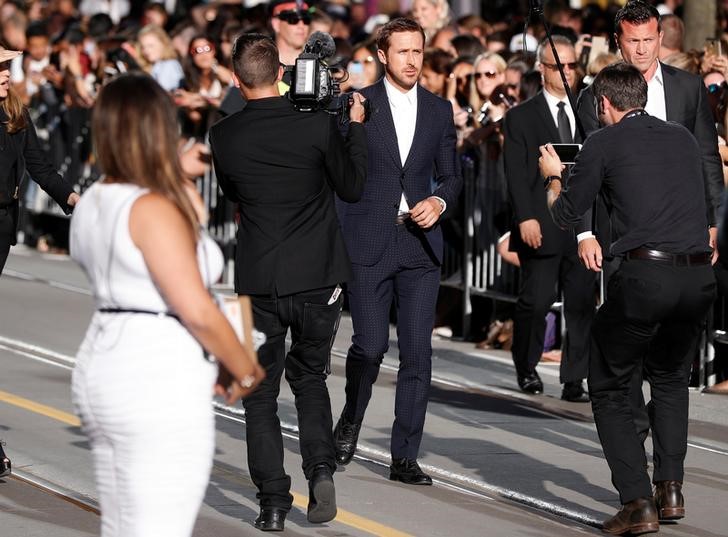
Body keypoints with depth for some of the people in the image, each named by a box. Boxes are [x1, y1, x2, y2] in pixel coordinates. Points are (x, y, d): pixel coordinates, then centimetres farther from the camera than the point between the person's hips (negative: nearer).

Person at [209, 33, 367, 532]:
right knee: (310, 377, 21)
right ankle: (321, 470, 2)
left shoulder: (224, 136, -6)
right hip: (319, 278, 0)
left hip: (259, 281, 0)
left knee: (261, 393, 11)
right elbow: (352, 187, 3)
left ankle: (273, 502, 5)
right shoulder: (319, 125, -11)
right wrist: (356, 126, 14)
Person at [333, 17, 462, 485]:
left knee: (418, 353, -2)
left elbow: (451, 176, 17)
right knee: (371, 345, -8)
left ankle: (405, 457, 4)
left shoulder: (439, 110, 11)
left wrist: (439, 201, -5)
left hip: (420, 244, 3)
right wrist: (336, 242, -7)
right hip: (368, 243, -3)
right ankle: (351, 421, 22)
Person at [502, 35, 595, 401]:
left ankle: (574, 381, 3)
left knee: (582, 304, -1)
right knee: (536, 301, -1)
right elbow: (516, 173, -4)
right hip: (541, 227, -3)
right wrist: (526, 217, -14)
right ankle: (526, 368, 21)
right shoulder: (521, 117, 4)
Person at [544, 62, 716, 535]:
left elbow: (566, 215, 12)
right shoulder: (683, 137, 17)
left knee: (610, 389, 10)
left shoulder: (604, 144, 3)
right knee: (671, 377, 29)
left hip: (644, 274, -5)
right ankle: (671, 489, 20)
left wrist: (553, 176, 33)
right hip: (699, 274, 5)